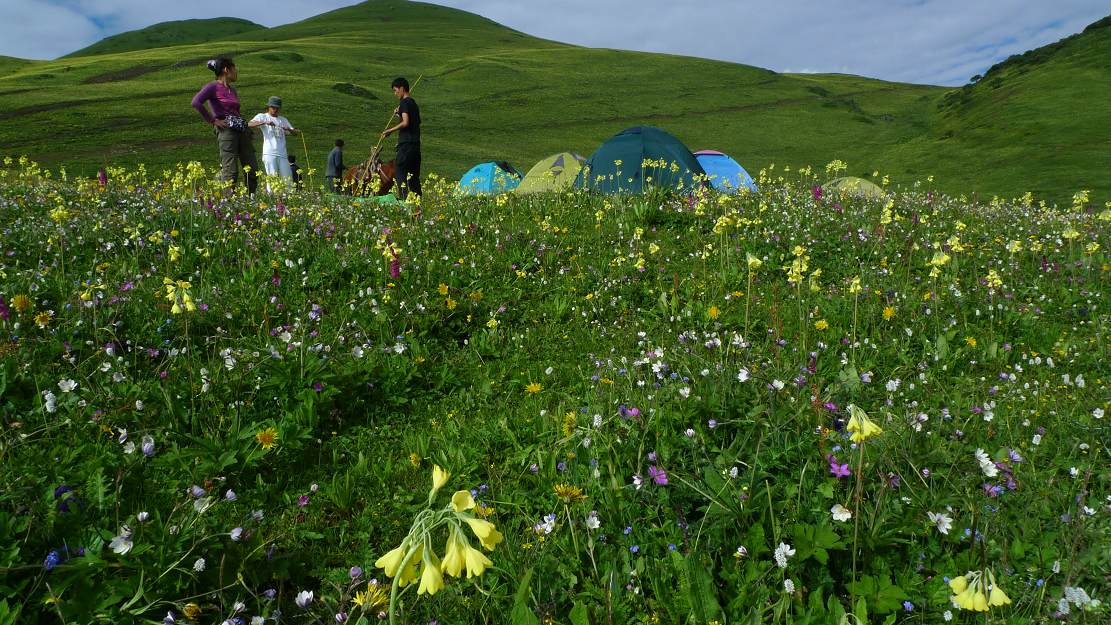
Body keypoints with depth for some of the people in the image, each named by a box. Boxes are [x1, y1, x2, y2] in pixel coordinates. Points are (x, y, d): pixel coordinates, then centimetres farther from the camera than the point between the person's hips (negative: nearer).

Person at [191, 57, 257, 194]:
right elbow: (196, 102, -16)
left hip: (241, 130, 8)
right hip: (226, 130, -8)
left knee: (253, 171, 3)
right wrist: (212, 120, -13)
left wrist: (244, 125, 14)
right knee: (231, 172, -13)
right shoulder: (213, 87, -3)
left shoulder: (232, 89, 20)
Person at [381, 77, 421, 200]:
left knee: (401, 174, -9)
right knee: (414, 176, 9)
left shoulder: (404, 102, -7)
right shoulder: (414, 103, 20)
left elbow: (405, 123, -18)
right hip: (416, 143, 9)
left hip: (406, 143, -9)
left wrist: (390, 131, -10)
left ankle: (404, 198, -15)